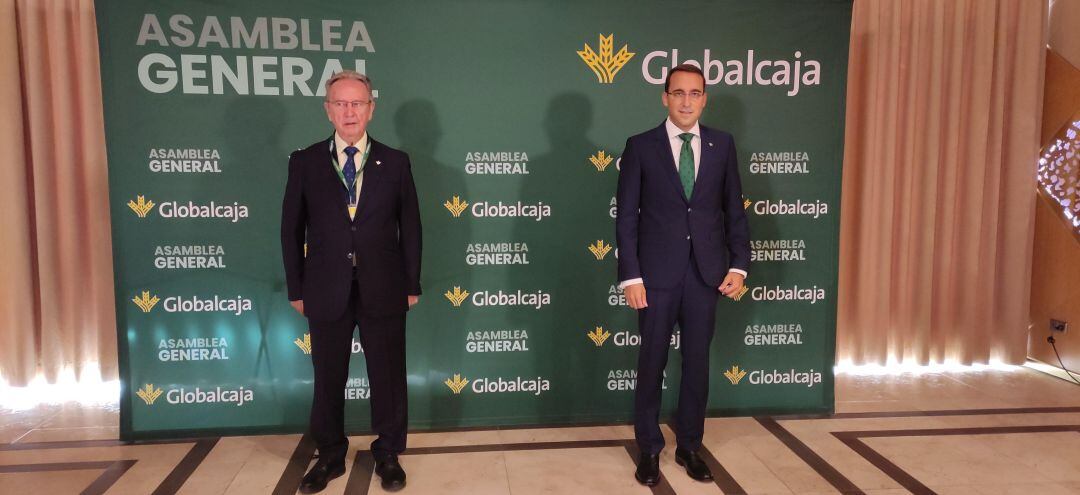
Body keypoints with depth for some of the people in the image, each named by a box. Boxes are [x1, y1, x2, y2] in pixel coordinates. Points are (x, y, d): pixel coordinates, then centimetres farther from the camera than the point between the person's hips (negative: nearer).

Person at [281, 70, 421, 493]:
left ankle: (388, 455, 28)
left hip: (383, 289, 0)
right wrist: (296, 288, 2)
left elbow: (410, 228, 4)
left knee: (388, 376, 10)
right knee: (328, 379, 13)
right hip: (327, 290, 1)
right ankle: (330, 457, 31)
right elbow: (292, 229, 4)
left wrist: (412, 284, 2)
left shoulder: (395, 162, 2)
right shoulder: (305, 162, 1)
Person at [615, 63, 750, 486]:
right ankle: (649, 449, 24)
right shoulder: (641, 146, -2)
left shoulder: (722, 144, 6)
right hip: (657, 274, -2)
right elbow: (626, 216, -4)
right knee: (651, 363, 8)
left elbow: (734, 209, 8)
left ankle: (689, 446, 28)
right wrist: (630, 275, -10)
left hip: (706, 273, 3)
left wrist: (738, 265, 1)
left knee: (698, 362, 11)